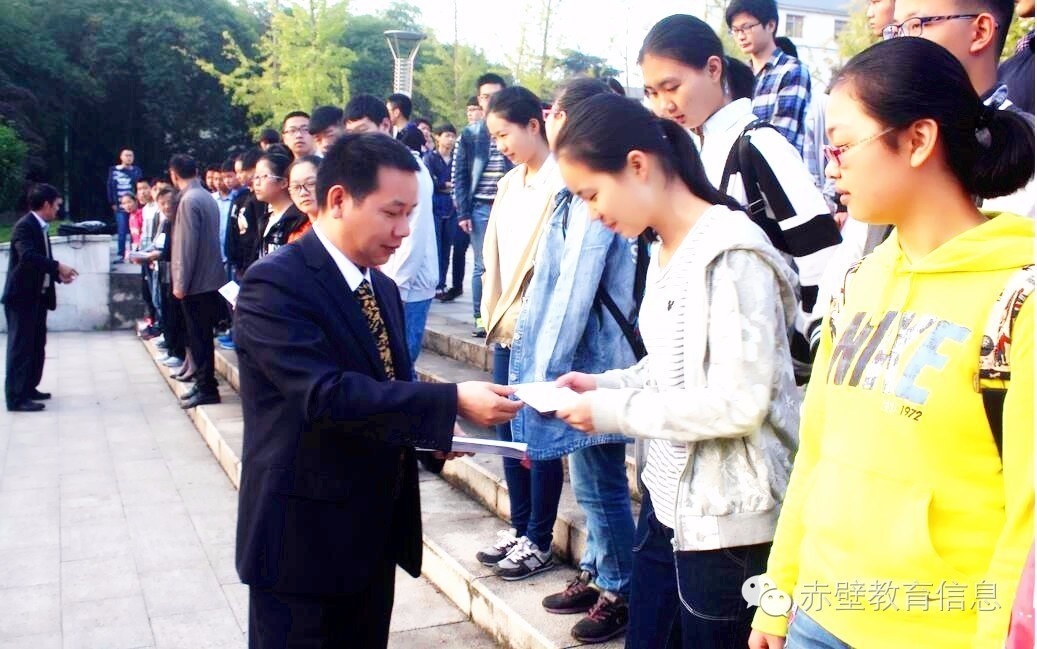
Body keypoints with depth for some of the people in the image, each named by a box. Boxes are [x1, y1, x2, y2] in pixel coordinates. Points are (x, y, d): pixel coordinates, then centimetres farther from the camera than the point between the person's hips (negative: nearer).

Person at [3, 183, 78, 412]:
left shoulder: (40, 227, 13)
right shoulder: (25, 226, -16)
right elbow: (27, 255, -32)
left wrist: (57, 275, 5)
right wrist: (58, 266, -32)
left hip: (37, 296, 10)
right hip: (22, 297, -10)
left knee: (36, 345, 16)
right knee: (20, 347, -6)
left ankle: (29, 388, 27)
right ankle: (16, 397, -2)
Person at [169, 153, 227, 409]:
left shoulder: (189, 200, -16)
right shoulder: (208, 197, 11)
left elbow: (187, 245, -18)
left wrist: (180, 283, -13)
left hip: (196, 282, -9)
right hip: (211, 278, 9)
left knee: (199, 337, -2)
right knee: (201, 335, 14)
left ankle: (207, 389, 3)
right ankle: (203, 383, 21)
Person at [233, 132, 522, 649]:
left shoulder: (383, 289, 10)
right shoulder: (274, 285, -18)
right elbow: (326, 394, -28)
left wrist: (434, 428, -4)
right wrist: (451, 403, -31)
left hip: (376, 532, 8)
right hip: (303, 536, -8)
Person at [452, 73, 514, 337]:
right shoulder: (470, 134, 6)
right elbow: (458, 175, 6)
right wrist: (462, 212, -2)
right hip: (481, 208, 0)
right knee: (482, 266, 4)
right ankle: (480, 318, 12)